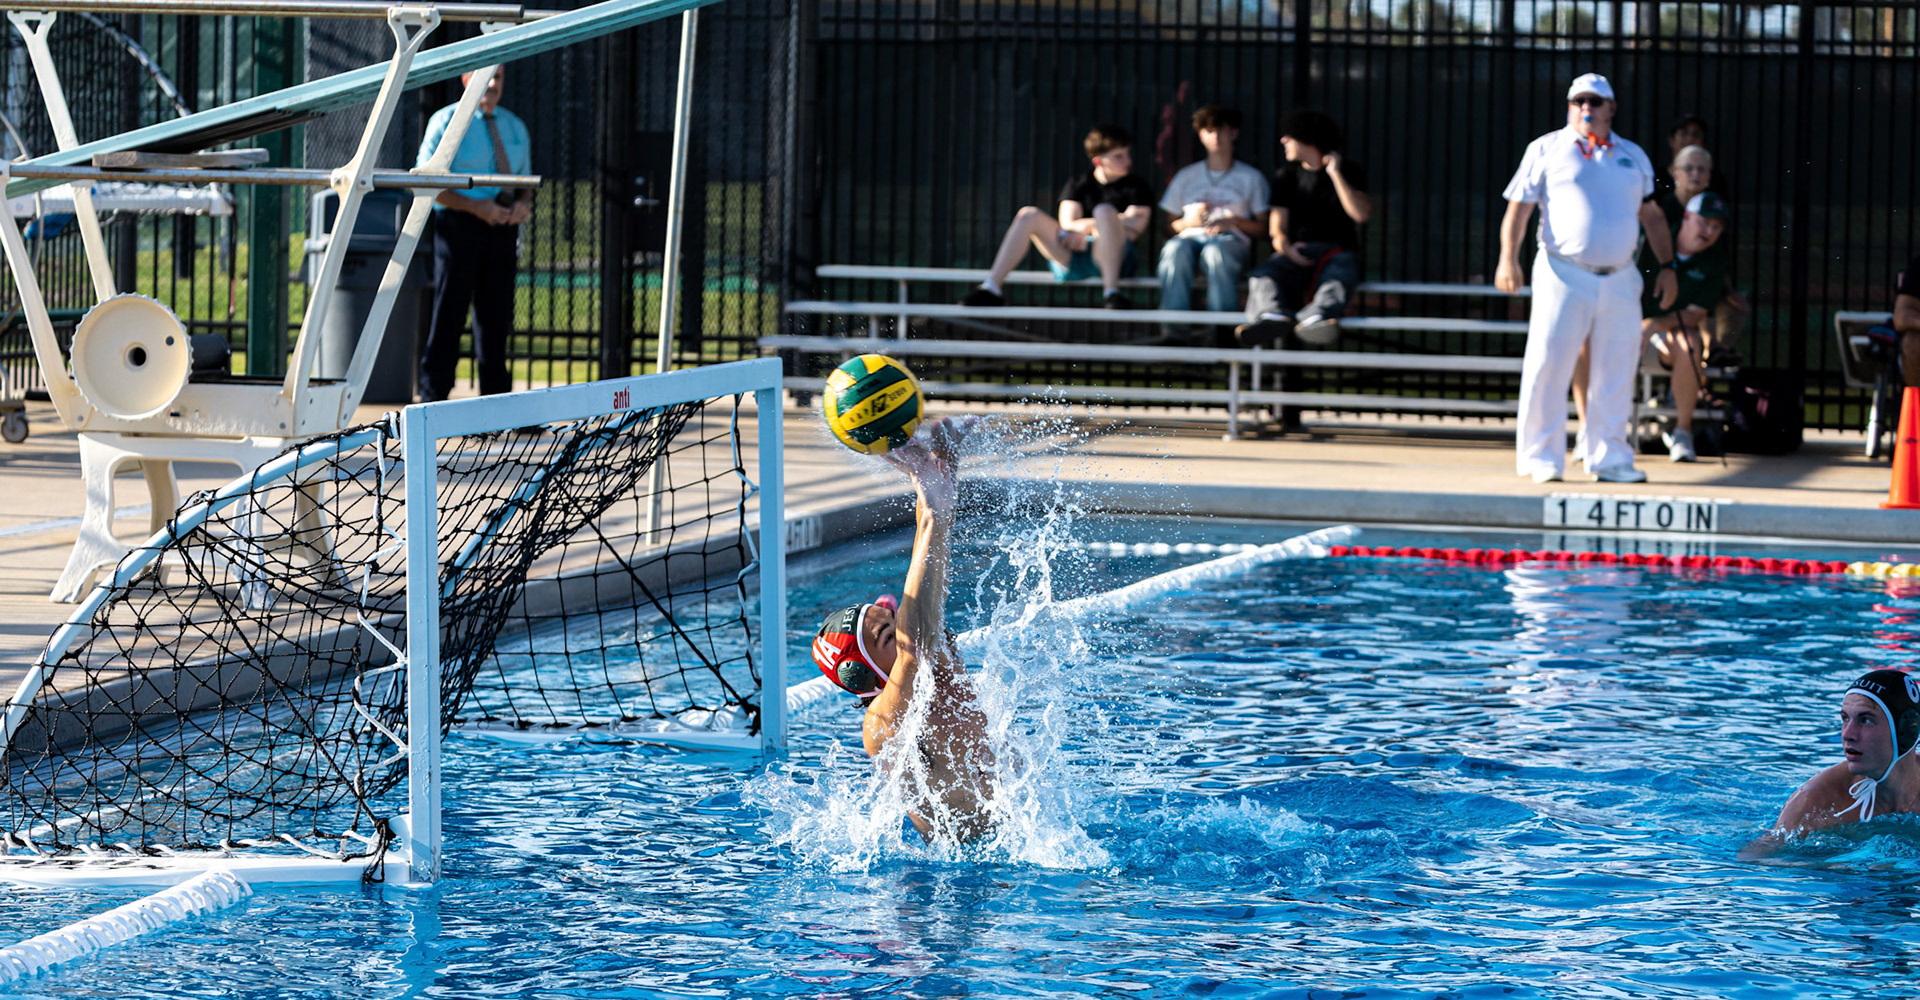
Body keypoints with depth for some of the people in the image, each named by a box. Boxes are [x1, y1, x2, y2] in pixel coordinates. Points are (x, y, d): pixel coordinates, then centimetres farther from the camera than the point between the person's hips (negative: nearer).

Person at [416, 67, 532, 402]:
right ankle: (433, 397, -1)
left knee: (496, 315, 7)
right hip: (459, 224, -5)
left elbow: (525, 182, 22)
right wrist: (474, 206, -17)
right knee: (449, 313, -5)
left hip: (503, 227, 5)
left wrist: (523, 204, -3)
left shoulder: (514, 127, 16)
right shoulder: (446, 122, -1)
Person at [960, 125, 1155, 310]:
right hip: (1072, 260, 3)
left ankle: (1111, 290, -42)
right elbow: (1067, 224, 1)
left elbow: (1133, 230, -5)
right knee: (1029, 215, -13)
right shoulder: (1078, 186, 16)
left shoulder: (1137, 188, 9)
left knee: (1104, 210, -31)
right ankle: (991, 287, -23)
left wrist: (1084, 227, -7)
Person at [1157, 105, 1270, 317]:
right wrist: (1190, 221, -3)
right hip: (1191, 236, 2)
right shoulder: (1186, 176, 26)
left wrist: (1233, 221, -7)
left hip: (1231, 239, -2)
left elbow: (1263, 226, 11)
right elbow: (1171, 225, 20)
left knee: (1216, 251, -41)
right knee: (1174, 250, -38)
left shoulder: (1251, 177, 20)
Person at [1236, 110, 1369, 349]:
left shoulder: (1349, 172, 10)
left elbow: (1361, 214, -6)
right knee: (1262, 275, -32)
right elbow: (1277, 227, 10)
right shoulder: (1287, 175, 19)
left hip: (1338, 251, -3)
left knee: (1338, 279, -40)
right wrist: (1285, 247, -14)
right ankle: (1274, 315, -65)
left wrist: (1335, 174, -7)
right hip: (1297, 253, 3)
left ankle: (1317, 316, -73)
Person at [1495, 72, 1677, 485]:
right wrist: (1508, 257, -12)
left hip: (1619, 279, 4)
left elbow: (1652, 215, 21)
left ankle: (1609, 458, 13)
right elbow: (1519, 207, 2)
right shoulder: (1546, 150, 6)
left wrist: (1667, 265, 13)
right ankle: (1542, 458, -2)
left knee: (1616, 374, 5)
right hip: (1564, 275, -3)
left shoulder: (1633, 156, 17)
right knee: (1548, 364, -8)